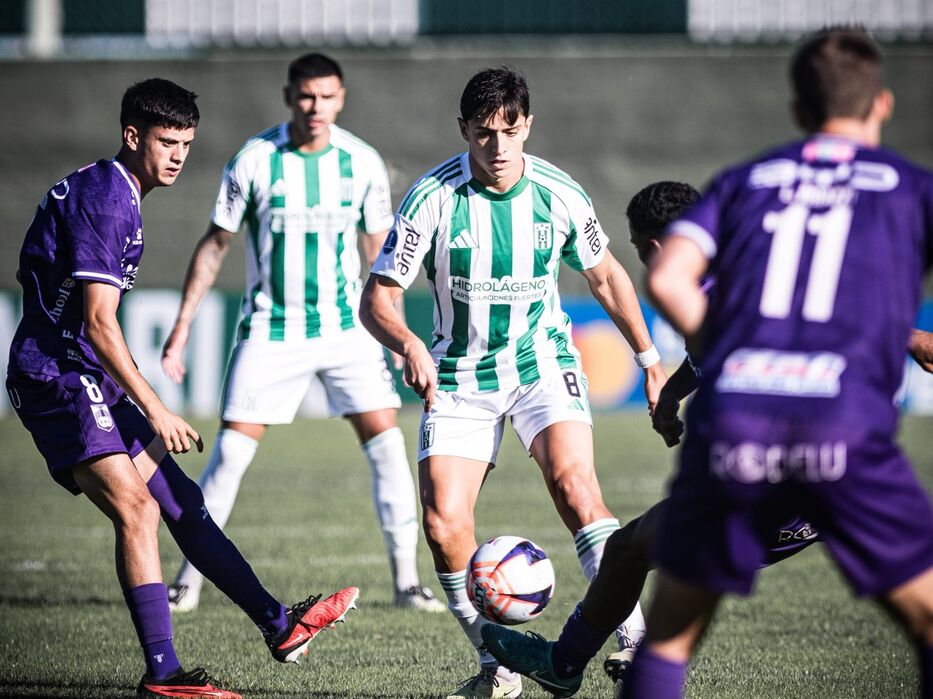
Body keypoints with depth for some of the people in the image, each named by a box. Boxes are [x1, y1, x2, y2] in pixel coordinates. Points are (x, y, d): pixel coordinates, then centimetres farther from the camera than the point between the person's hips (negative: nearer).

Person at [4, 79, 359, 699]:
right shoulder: (105, 200, -15)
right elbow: (99, 322, -20)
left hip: (88, 380, 11)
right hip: (61, 376, -11)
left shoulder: (110, 192, 18)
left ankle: (279, 625, 15)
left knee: (179, 500, 11)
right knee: (135, 509, -20)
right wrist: (155, 410, -17)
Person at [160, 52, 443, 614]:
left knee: (387, 441, -9)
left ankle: (407, 581, -1)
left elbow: (380, 250, 8)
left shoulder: (362, 162, -3)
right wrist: (182, 327, -1)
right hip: (271, 331, -1)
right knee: (230, 453, -5)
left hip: (346, 326, 2)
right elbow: (215, 245, 1)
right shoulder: (254, 161, -8)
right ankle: (189, 580, 8)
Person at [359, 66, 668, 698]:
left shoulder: (559, 195, -8)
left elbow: (606, 276, 10)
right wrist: (409, 345, -34)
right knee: (443, 523, -13)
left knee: (573, 480, -27)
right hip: (460, 377, 0)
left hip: (541, 357, 0)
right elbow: (378, 297, -13)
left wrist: (649, 359, 10)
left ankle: (634, 639, -28)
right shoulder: (434, 199, -14)